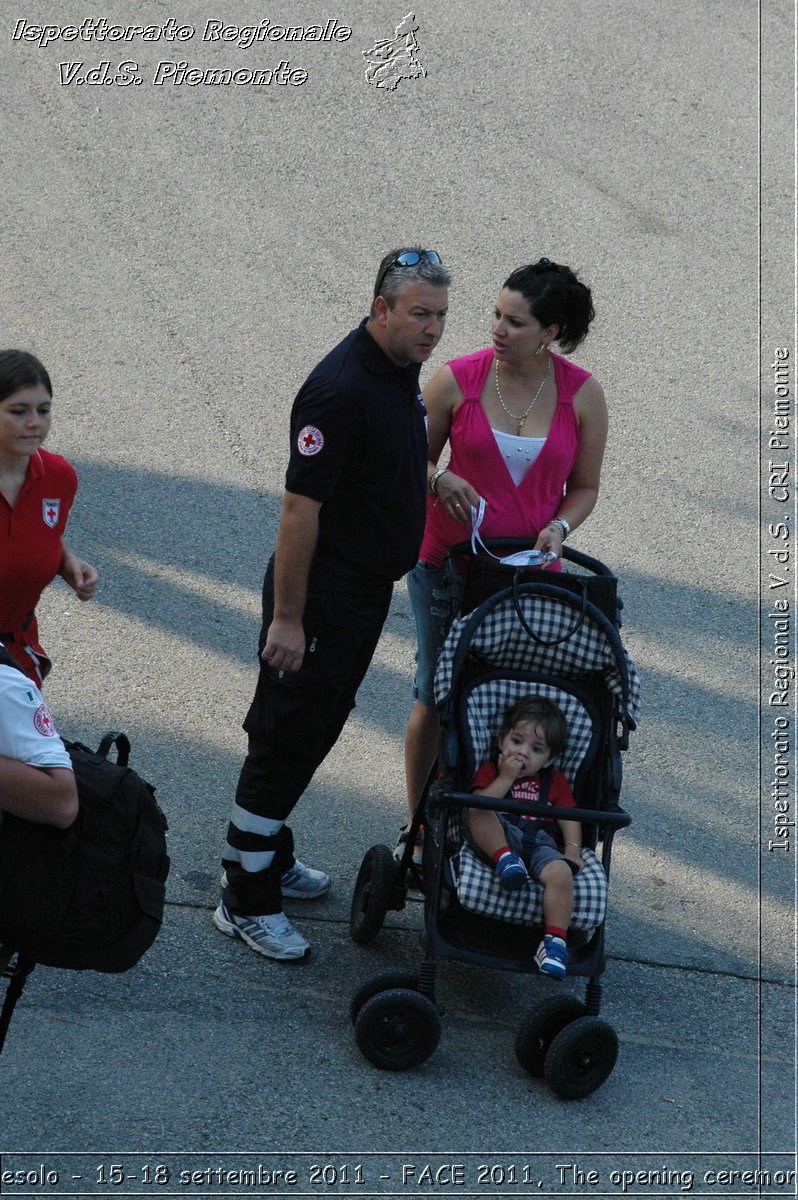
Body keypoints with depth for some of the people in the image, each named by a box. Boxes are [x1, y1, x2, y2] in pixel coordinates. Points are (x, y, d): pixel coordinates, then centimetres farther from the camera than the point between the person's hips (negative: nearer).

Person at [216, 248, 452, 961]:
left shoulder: (403, 370, 6)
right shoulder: (341, 388, -24)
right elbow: (301, 507, -24)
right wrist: (286, 617, -23)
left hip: (368, 590, 9)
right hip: (322, 595, -9)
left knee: (315, 729, 20)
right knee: (286, 739, -3)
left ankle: (268, 856, 35)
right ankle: (247, 900, 4)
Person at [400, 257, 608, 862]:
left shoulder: (583, 394, -5)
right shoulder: (456, 380, -8)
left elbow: (585, 487, 5)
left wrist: (558, 527, -15)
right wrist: (441, 480, -17)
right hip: (448, 562, 0)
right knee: (437, 697, 8)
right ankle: (418, 826, 24)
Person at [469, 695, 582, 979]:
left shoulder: (555, 782, 25)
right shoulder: (491, 770, 17)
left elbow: (570, 819, 15)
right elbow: (478, 805, -2)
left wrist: (573, 848, -4)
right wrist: (506, 777, -3)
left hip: (540, 844, 1)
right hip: (499, 838, -1)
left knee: (560, 872, -32)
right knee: (480, 814, -30)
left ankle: (554, 940, -33)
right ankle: (504, 858, -42)